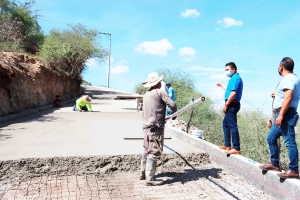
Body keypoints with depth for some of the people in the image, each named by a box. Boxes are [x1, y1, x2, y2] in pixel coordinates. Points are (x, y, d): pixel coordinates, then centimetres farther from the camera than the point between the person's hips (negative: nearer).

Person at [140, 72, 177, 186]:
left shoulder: (146, 94, 14)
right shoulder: (160, 92, -8)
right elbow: (172, 104, -13)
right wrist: (174, 113, 9)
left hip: (146, 126, 8)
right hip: (155, 127, -8)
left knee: (147, 150, 19)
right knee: (154, 152, -5)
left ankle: (143, 173, 29)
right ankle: (150, 179, -3)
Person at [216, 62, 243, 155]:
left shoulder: (235, 78, -12)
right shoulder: (234, 78, 19)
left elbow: (233, 93, -22)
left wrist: (226, 104, -19)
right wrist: (222, 86, 35)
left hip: (232, 104, -11)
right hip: (232, 105, 11)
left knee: (232, 125, -11)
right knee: (226, 123, 17)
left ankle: (236, 148, -9)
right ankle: (227, 145, 23)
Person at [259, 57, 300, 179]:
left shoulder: (288, 79, -11)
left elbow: (288, 98, -22)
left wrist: (280, 115, -25)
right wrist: (277, 95, 36)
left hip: (286, 114, -11)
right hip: (282, 114, 11)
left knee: (289, 142, -9)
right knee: (271, 138, 16)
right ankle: (274, 164, 23)